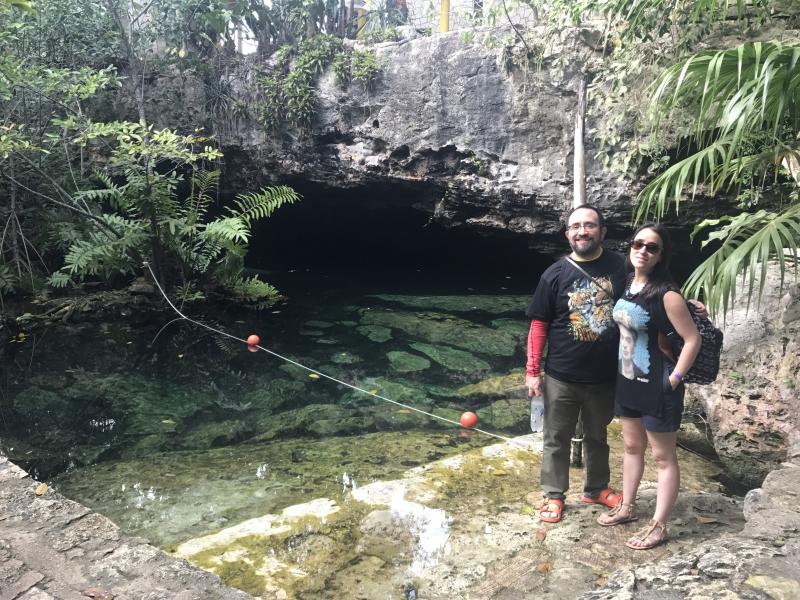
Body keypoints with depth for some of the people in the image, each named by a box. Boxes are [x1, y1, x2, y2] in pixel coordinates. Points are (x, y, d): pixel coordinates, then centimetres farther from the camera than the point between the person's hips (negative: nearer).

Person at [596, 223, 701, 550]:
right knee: (632, 447, 22)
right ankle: (627, 507, 39)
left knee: (663, 458, 8)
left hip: (657, 387, -8)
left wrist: (674, 379, -15)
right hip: (627, 381, 8)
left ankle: (659, 526, 21)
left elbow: (692, 339, -17)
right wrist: (621, 370, 11)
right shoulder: (627, 284, 2)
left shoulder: (666, 294, -19)